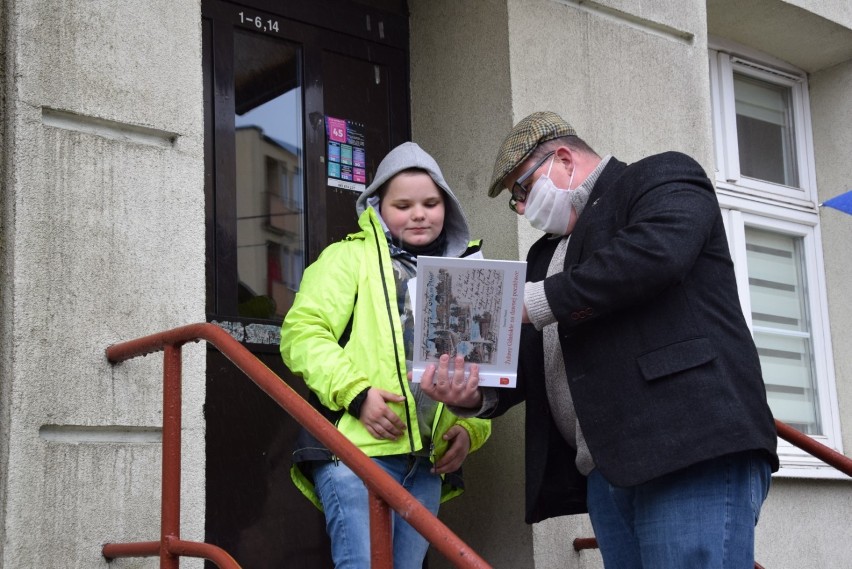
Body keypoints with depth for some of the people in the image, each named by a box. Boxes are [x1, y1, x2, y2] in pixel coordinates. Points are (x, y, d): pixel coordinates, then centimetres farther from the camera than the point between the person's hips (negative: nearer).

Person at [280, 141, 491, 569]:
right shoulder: (351, 257, 6)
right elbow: (303, 333, -6)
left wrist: (471, 427, 4)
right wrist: (356, 393, -18)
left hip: (428, 461, 5)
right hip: (358, 448, -5)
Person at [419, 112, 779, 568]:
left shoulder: (662, 177, 6)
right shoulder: (547, 253, 29)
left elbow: (657, 251, -16)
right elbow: (536, 360, 25)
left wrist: (535, 301, -8)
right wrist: (476, 392, 3)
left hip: (693, 447, -8)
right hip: (604, 471, 8)